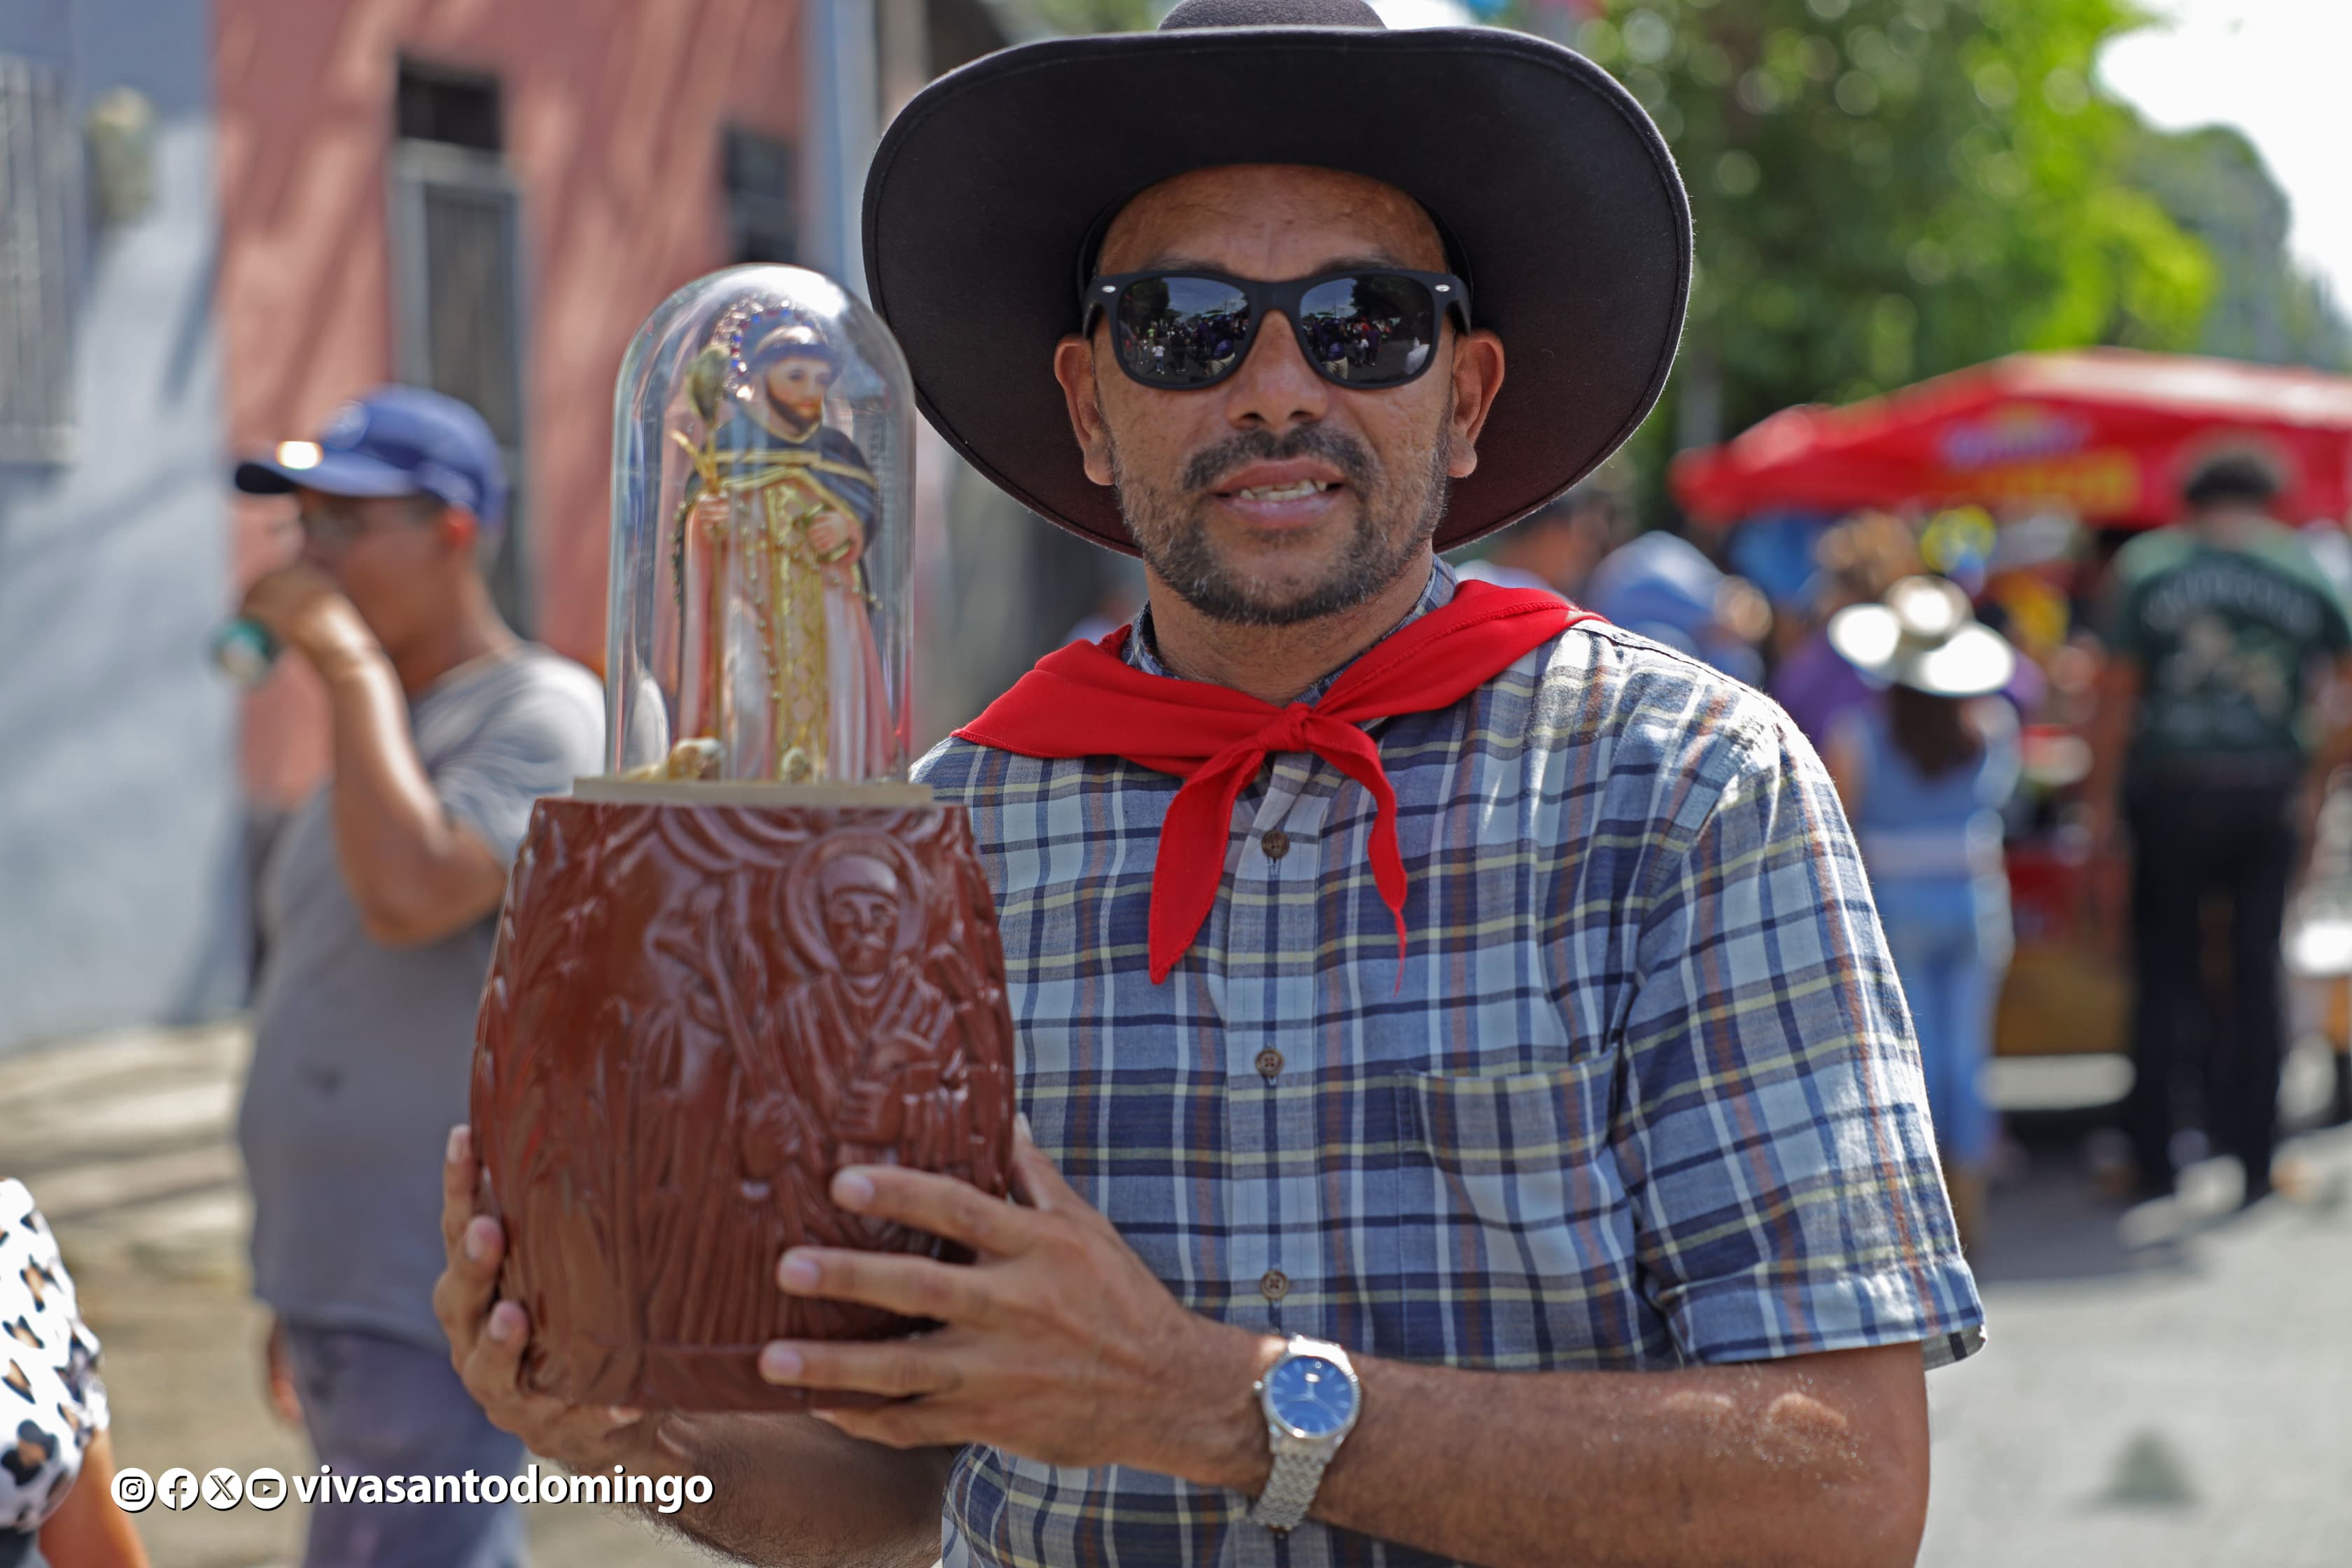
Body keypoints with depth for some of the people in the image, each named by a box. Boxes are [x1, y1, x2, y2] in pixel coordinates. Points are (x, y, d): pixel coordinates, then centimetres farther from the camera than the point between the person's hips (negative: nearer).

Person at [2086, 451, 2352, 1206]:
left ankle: (2154, 1162, 6)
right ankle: (2251, 1162, 8)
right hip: (2267, 796, 1)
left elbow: (2116, 697, -2)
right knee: (2256, 975, 8)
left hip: (2173, 793, -1)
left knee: (2165, 974, 7)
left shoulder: (2147, 567, 0)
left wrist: (2102, 801, 2)